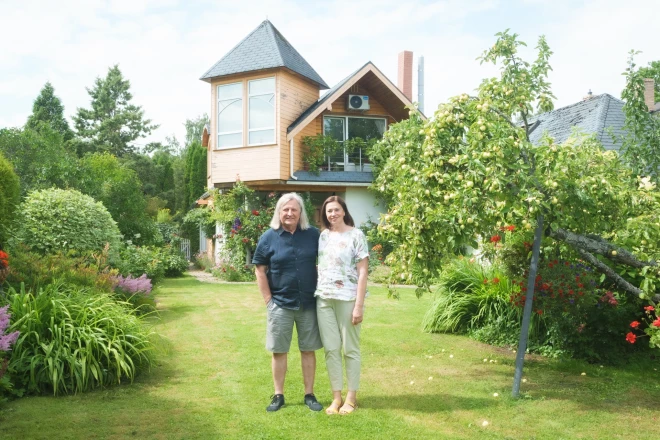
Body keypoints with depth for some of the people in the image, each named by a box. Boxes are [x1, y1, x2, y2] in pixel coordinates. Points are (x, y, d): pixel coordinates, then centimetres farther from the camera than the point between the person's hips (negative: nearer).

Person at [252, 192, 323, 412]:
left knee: (308, 350, 9)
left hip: (309, 303, 1)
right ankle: (278, 396, 22)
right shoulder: (269, 237, -4)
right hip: (280, 304, -1)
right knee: (279, 351, 8)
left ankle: (309, 395, 22)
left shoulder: (313, 235, 0)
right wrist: (268, 300, -5)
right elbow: (260, 270, -1)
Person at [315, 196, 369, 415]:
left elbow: (362, 272, -8)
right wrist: (318, 293, 8)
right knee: (331, 349, 8)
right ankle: (336, 396, 20)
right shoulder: (323, 236, 11)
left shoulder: (356, 235, -5)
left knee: (350, 349, 6)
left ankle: (351, 397, 18)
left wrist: (359, 305, -13)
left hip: (347, 299, -5)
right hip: (324, 299, 5)